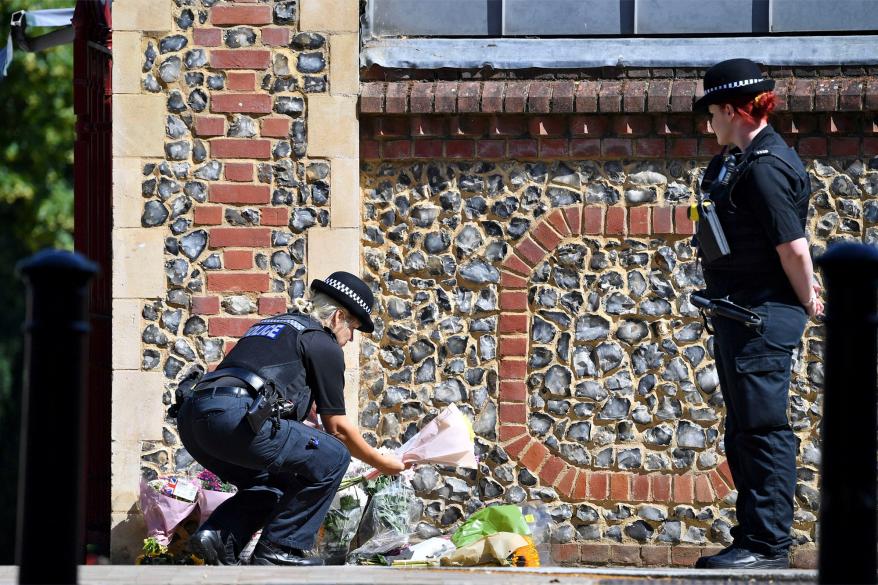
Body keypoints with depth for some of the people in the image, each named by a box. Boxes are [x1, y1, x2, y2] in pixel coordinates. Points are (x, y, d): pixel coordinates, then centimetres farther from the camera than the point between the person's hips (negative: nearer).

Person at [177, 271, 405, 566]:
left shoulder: (271, 324, 33)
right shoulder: (323, 343, 9)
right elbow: (337, 427, 12)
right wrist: (381, 463, 26)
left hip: (192, 419, 9)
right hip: (234, 417, -9)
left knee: (273, 481, 29)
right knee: (331, 458, 4)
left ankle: (217, 535, 5)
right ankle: (277, 550, 4)